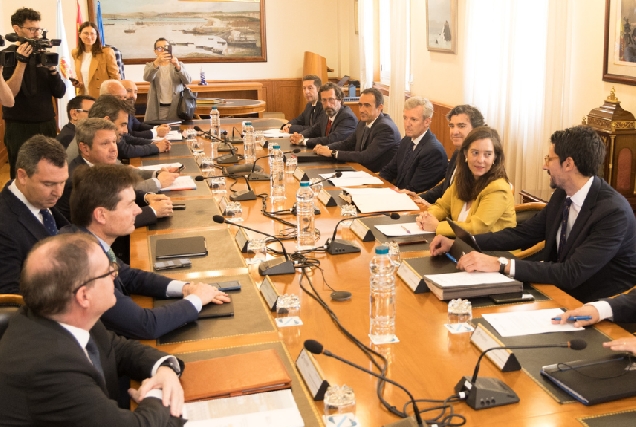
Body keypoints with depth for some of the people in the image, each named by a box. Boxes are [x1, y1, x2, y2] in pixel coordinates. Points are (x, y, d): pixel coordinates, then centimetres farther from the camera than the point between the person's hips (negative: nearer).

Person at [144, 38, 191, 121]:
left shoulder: (179, 64, 10)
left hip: (176, 109, 0)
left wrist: (177, 66, -25)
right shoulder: (150, 66, 8)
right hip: (157, 110, 0)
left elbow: (188, 80, -7)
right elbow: (147, 78, -15)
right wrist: (157, 62, -31)